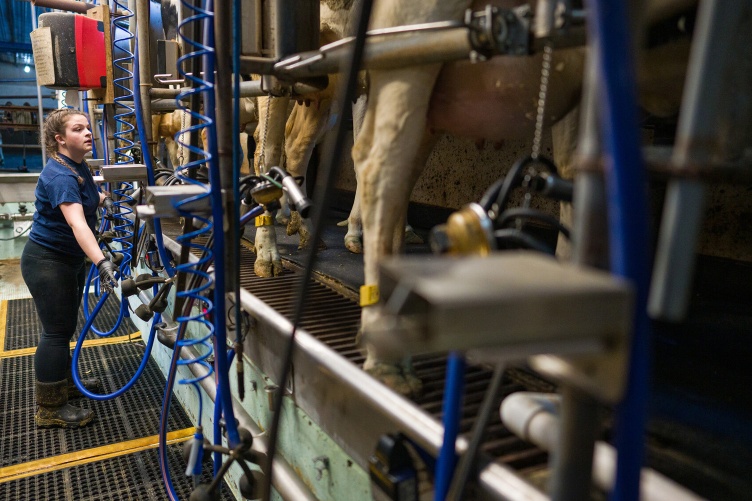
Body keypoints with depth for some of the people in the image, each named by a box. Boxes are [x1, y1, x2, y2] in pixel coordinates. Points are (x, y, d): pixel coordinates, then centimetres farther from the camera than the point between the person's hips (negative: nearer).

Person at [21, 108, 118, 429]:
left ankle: (65, 383, 36)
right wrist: (102, 262, -53)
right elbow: (77, 223, -42)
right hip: (46, 261, -9)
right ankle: (49, 409, 9)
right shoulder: (60, 176, -26)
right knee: (56, 332, -3)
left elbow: (91, 199, 27)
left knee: (65, 327, 20)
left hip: (71, 259, 9)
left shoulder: (79, 166, 4)